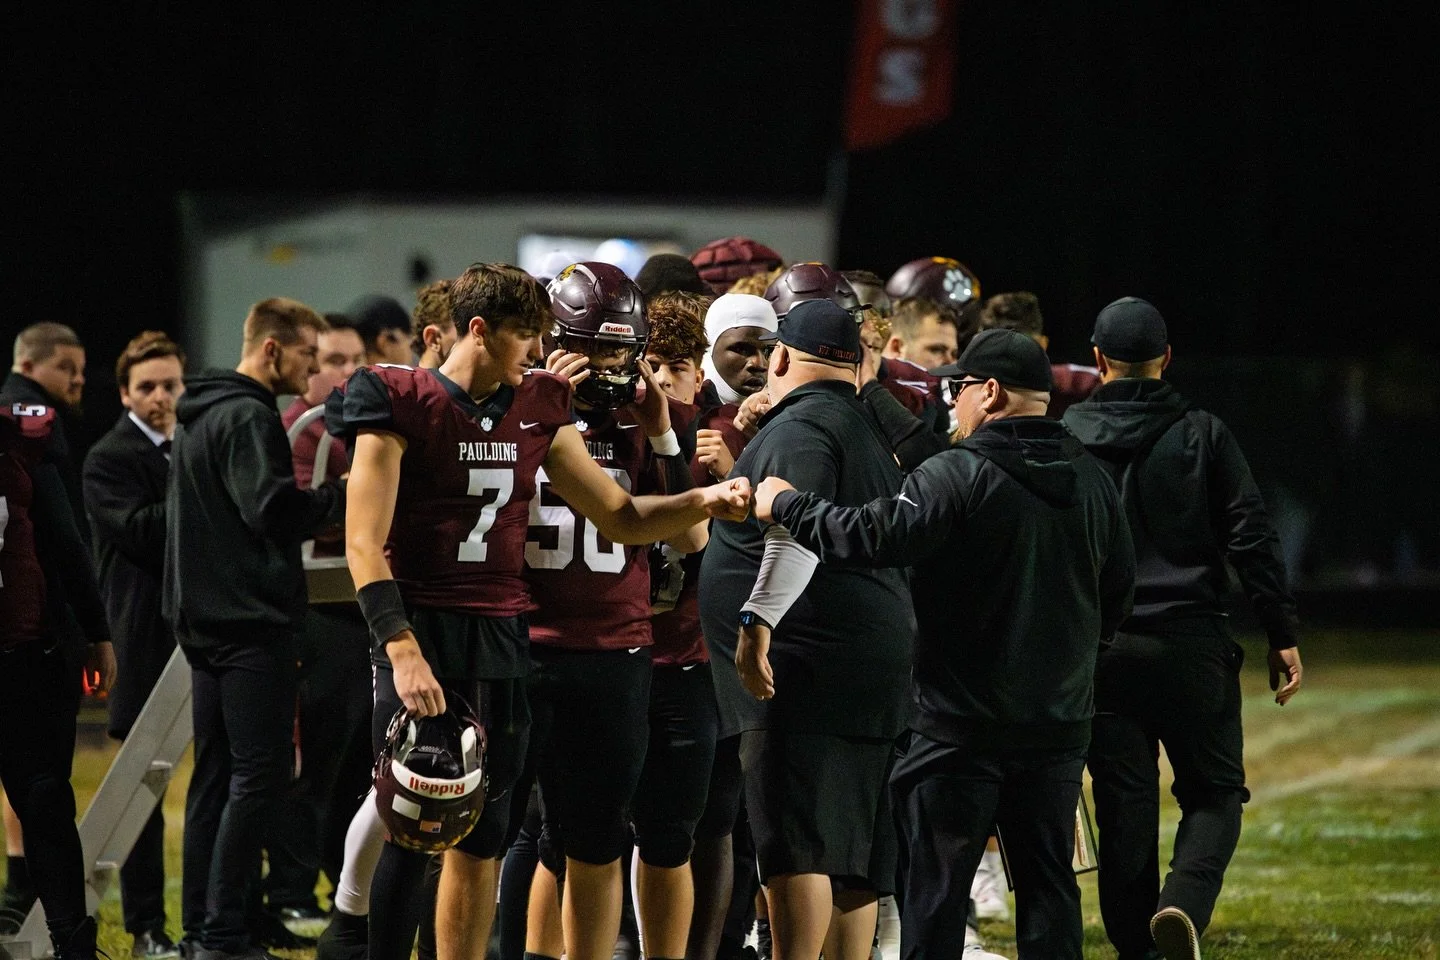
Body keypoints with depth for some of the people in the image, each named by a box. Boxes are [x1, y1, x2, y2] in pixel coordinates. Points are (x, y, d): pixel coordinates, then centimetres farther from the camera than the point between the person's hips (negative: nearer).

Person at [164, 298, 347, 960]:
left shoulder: (199, 416, 18)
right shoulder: (248, 417, -14)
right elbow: (274, 511, -23)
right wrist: (343, 497, -11)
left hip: (205, 623, 10)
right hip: (251, 621, -10)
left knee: (216, 775, 12)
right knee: (259, 774, -9)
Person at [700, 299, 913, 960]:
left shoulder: (799, 427, -9)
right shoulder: (869, 430, 22)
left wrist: (759, 615, -32)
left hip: (807, 660, -10)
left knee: (795, 842, -15)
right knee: (850, 852, 10)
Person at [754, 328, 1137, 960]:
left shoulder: (959, 475, -14)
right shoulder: (1091, 480, 8)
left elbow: (877, 536, -23)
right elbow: (1118, 588, 16)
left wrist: (787, 506, -9)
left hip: (962, 724, -6)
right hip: (1059, 721, 6)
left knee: (936, 883, 0)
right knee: (1048, 881, 9)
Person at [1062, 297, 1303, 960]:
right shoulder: (1203, 435, -1)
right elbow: (1252, 540, -3)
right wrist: (1282, 638, 1)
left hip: (1097, 650, 1)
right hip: (1190, 644, -1)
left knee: (1124, 804, 8)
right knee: (1215, 792, 7)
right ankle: (1184, 904, -18)